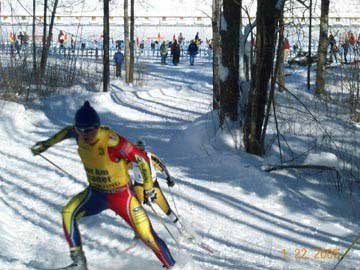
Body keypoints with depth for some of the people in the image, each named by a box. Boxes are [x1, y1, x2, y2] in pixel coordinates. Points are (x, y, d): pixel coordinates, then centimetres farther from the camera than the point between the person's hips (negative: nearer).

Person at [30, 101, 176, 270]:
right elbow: (68, 131, 15)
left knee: (146, 234, -10)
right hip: (96, 193, 6)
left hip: (121, 195, -6)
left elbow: (142, 158, -22)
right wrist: (47, 143, 17)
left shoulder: (111, 141, -31)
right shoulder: (80, 135, -12)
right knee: (68, 213, -13)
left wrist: (148, 188, -14)